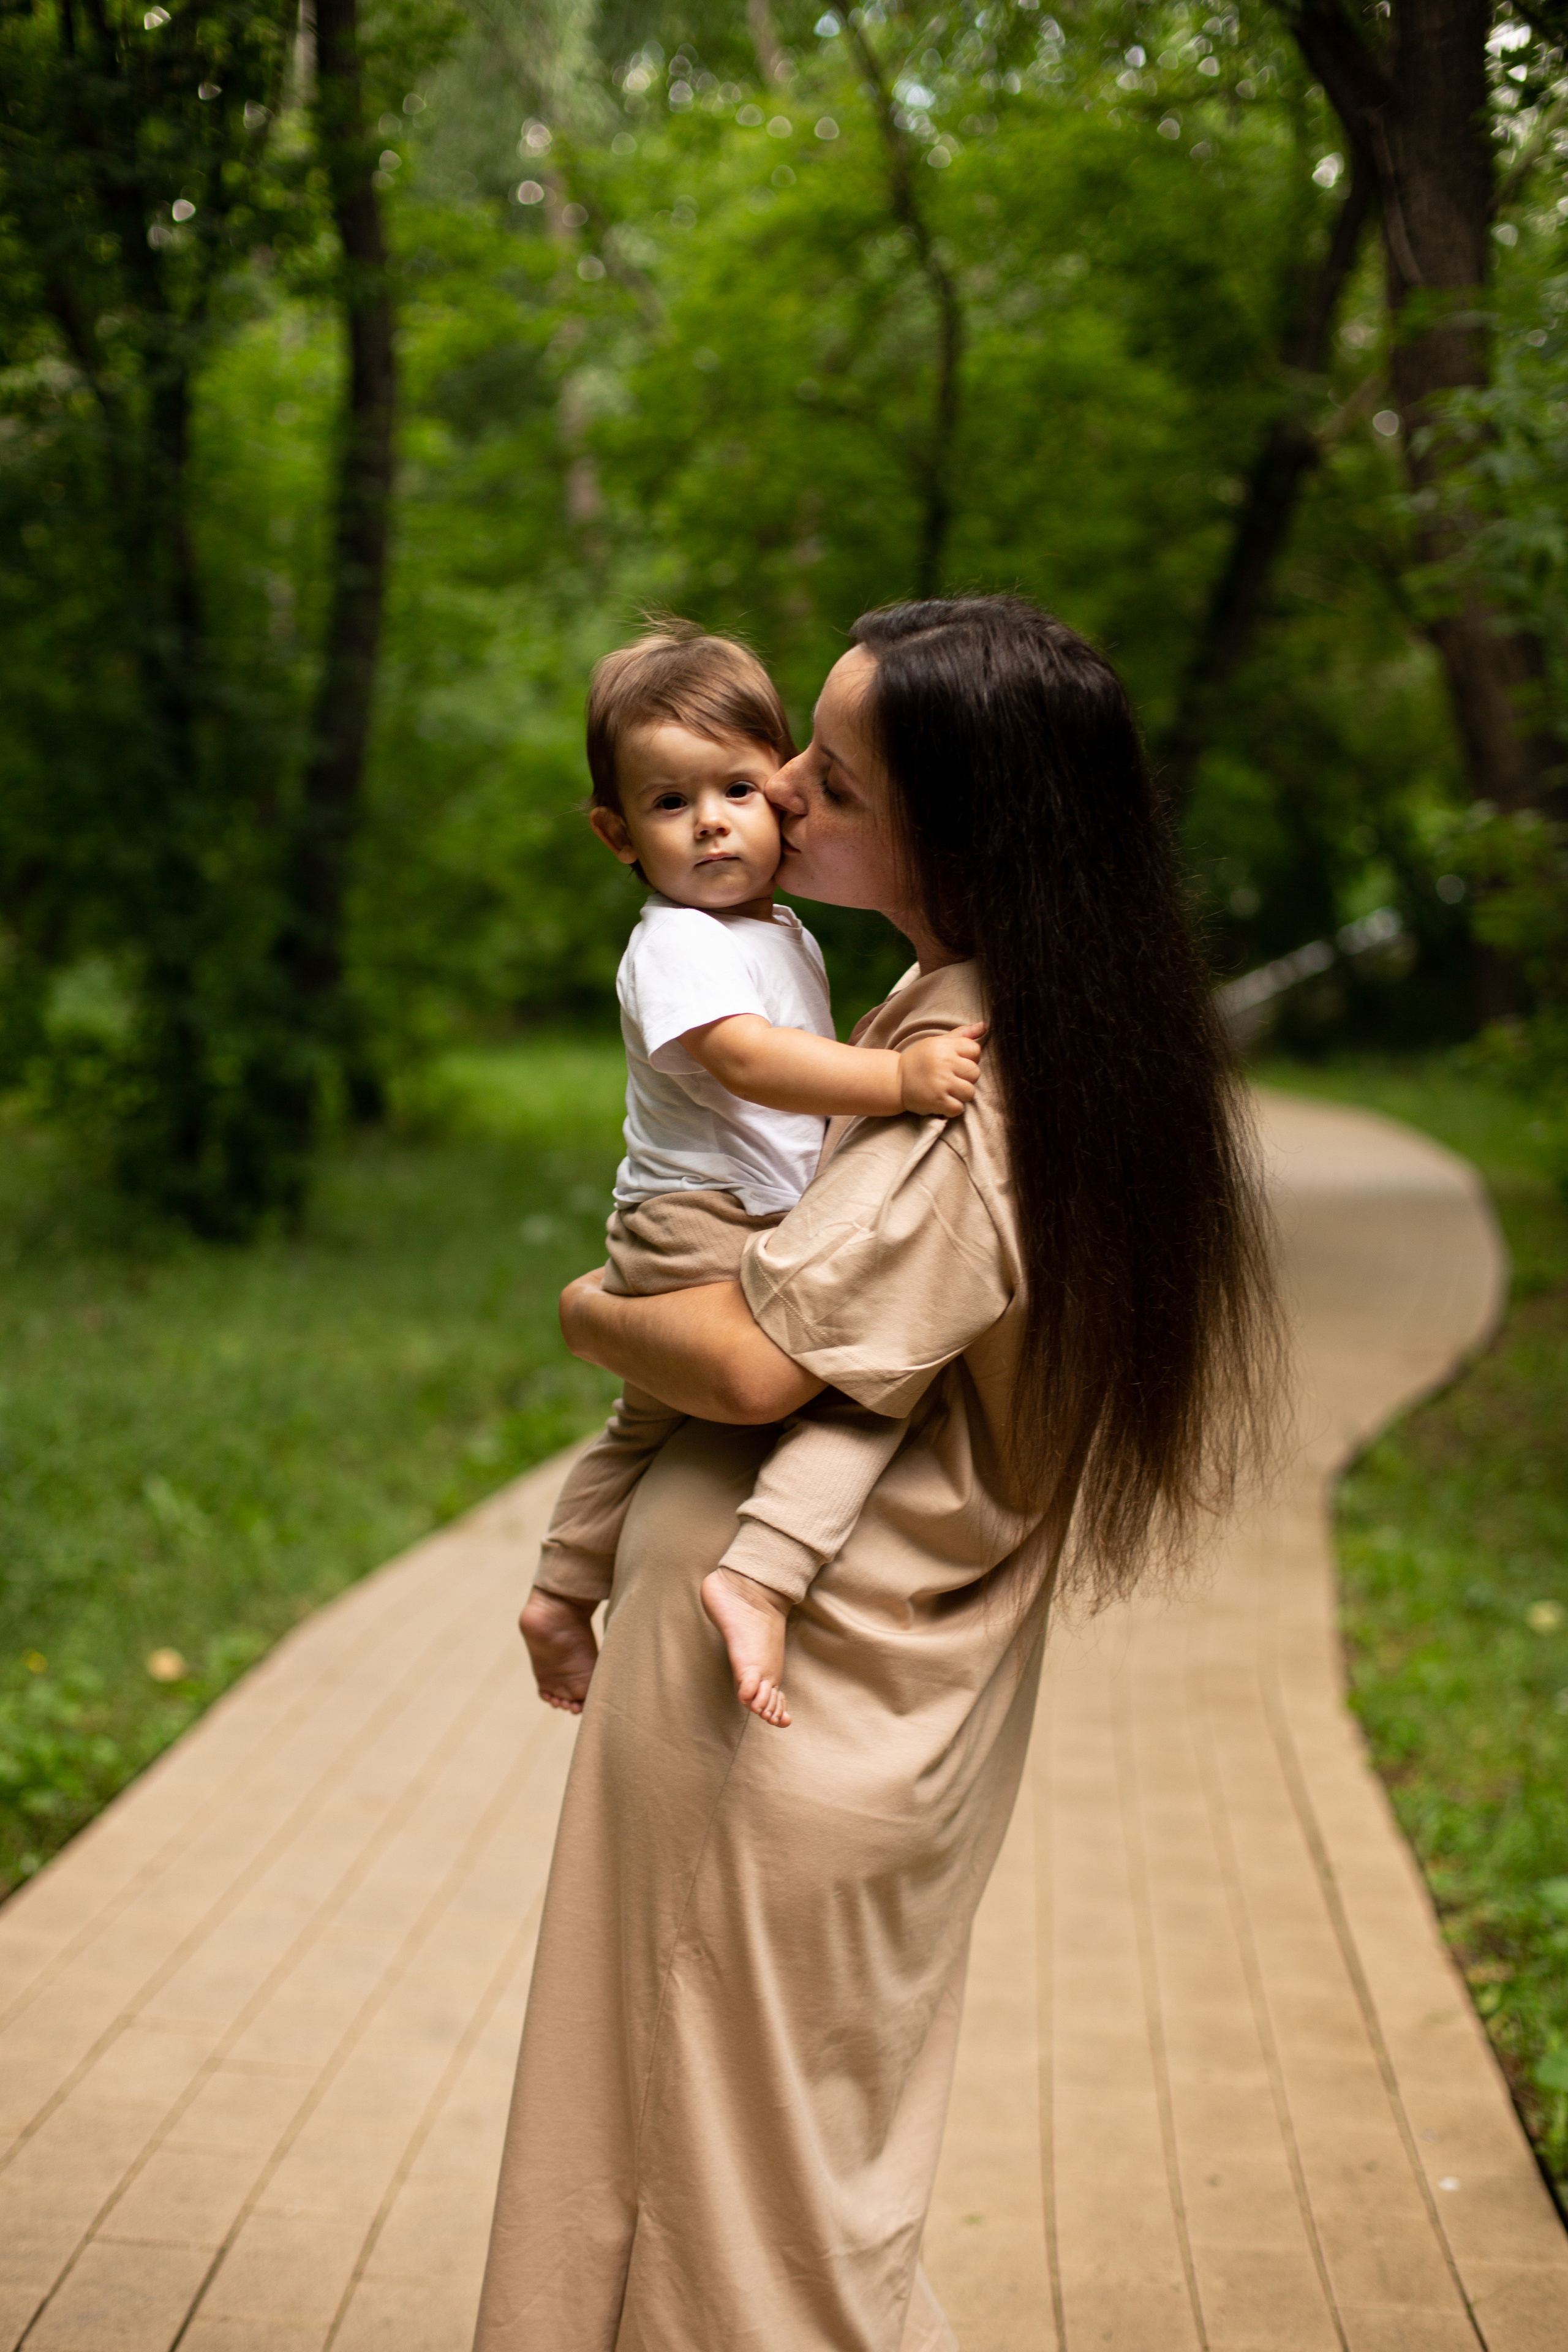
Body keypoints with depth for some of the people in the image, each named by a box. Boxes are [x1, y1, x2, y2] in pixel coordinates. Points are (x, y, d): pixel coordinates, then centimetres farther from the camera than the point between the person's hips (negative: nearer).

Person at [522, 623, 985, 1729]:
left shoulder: (786, 933, 14)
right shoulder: (676, 945, -17)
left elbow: (805, 1070, 31)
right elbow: (746, 1061, -34)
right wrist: (899, 1078, -41)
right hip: (702, 1237, -10)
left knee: (648, 1426, 28)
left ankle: (562, 1595, 44)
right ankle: (757, 1581, -30)